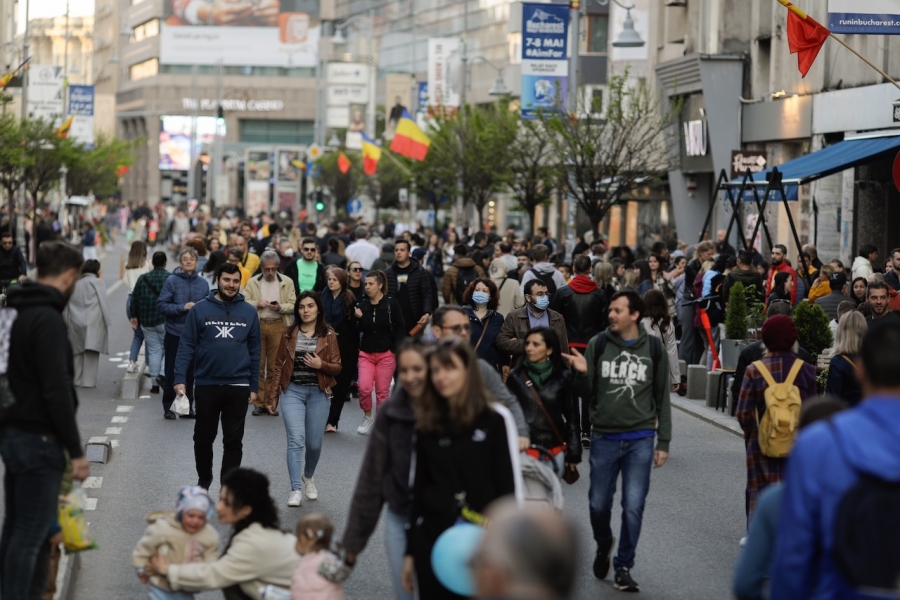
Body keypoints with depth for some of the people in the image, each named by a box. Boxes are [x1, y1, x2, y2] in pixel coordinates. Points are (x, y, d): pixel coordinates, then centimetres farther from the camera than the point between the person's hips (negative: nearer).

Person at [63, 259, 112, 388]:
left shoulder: (75, 284, 13)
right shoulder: (98, 283, -3)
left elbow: (67, 306, 11)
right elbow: (102, 302, -9)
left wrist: (67, 323, 15)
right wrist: (106, 321, -4)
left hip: (76, 323, 5)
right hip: (93, 322, -5)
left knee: (79, 351, 12)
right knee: (91, 352, -4)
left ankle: (77, 380, 10)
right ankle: (88, 381, -9)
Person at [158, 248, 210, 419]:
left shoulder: (203, 283, 5)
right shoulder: (172, 281, -5)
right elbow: (162, 305, -8)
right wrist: (182, 307, -17)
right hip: (175, 333, -3)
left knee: (190, 372, 8)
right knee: (173, 372, 3)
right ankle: (168, 406, 12)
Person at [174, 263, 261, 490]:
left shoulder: (248, 312, 5)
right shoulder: (200, 309, -1)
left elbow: (254, 351, 8)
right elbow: (186, 346, -2)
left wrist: (254, 387, 5)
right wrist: (180, 378, -11)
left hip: (238, 386, 0)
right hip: (206, 385, 0)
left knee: (233, 441, 2)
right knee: (203, 437, 11)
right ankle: (204, 479, 31)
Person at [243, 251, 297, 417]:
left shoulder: (287, 282, 9)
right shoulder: (252, 282, 11)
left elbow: (293, 306, 4)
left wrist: (280, 307, -13)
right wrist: (257, 304, -14)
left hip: (278, 326, -1)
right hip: (257, 326, 1)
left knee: (274, 367, 0)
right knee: (258, 365, -1)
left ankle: (271, 402, 6)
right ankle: (259, 402, 4)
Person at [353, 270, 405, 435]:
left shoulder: (391, 304, -6)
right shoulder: (362, 305, 5)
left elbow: (401, 327, -4)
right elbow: (360, 329, 10)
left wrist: (397, 349, -10)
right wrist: (358, 318, -9)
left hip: (386, 354, -3)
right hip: (366, 353, 3)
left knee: (382, 391, 1)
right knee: (364, 387, -11)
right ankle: (367, 417, 11)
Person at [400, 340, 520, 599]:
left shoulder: (495, 419, -3)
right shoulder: (427, 424, 8)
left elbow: (510, 485, -4)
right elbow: (417, 490, 12)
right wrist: (410, 551, 11)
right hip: (432, 541, 3)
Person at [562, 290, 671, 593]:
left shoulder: (653, 349, 0)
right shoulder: (598, 344, -1)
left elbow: (662, 397, 6)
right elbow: (586, 393, 2)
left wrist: (663, 442, 5)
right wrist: (582, 373, -20)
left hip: (640, 439, -1)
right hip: (604, 437, 1)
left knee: (633, 506, -4)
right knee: (599, 504, 6)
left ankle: (623, 567, 10)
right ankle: (603, 545, 36)